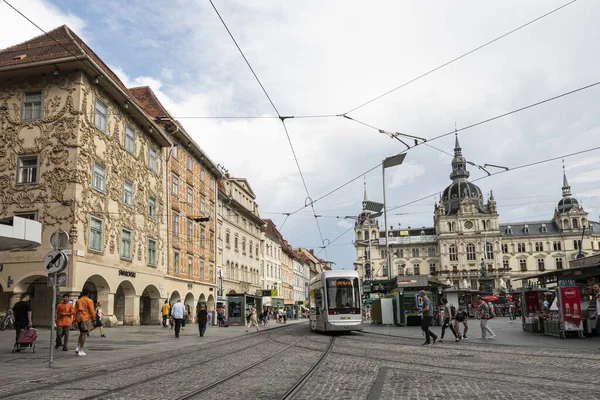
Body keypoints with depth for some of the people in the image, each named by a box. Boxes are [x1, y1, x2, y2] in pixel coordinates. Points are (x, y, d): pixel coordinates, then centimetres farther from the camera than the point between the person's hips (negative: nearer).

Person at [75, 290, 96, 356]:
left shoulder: (78, 301, 9)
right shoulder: (89, 301, -6)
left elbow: (75, 311, 10)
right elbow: (92, 311, -9)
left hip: (79, 318, 5)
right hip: (86, 319, -5)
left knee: (81, 333, 21)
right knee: (83, 334, -1)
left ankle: (78, 347, 11)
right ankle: (80, 351, 0)